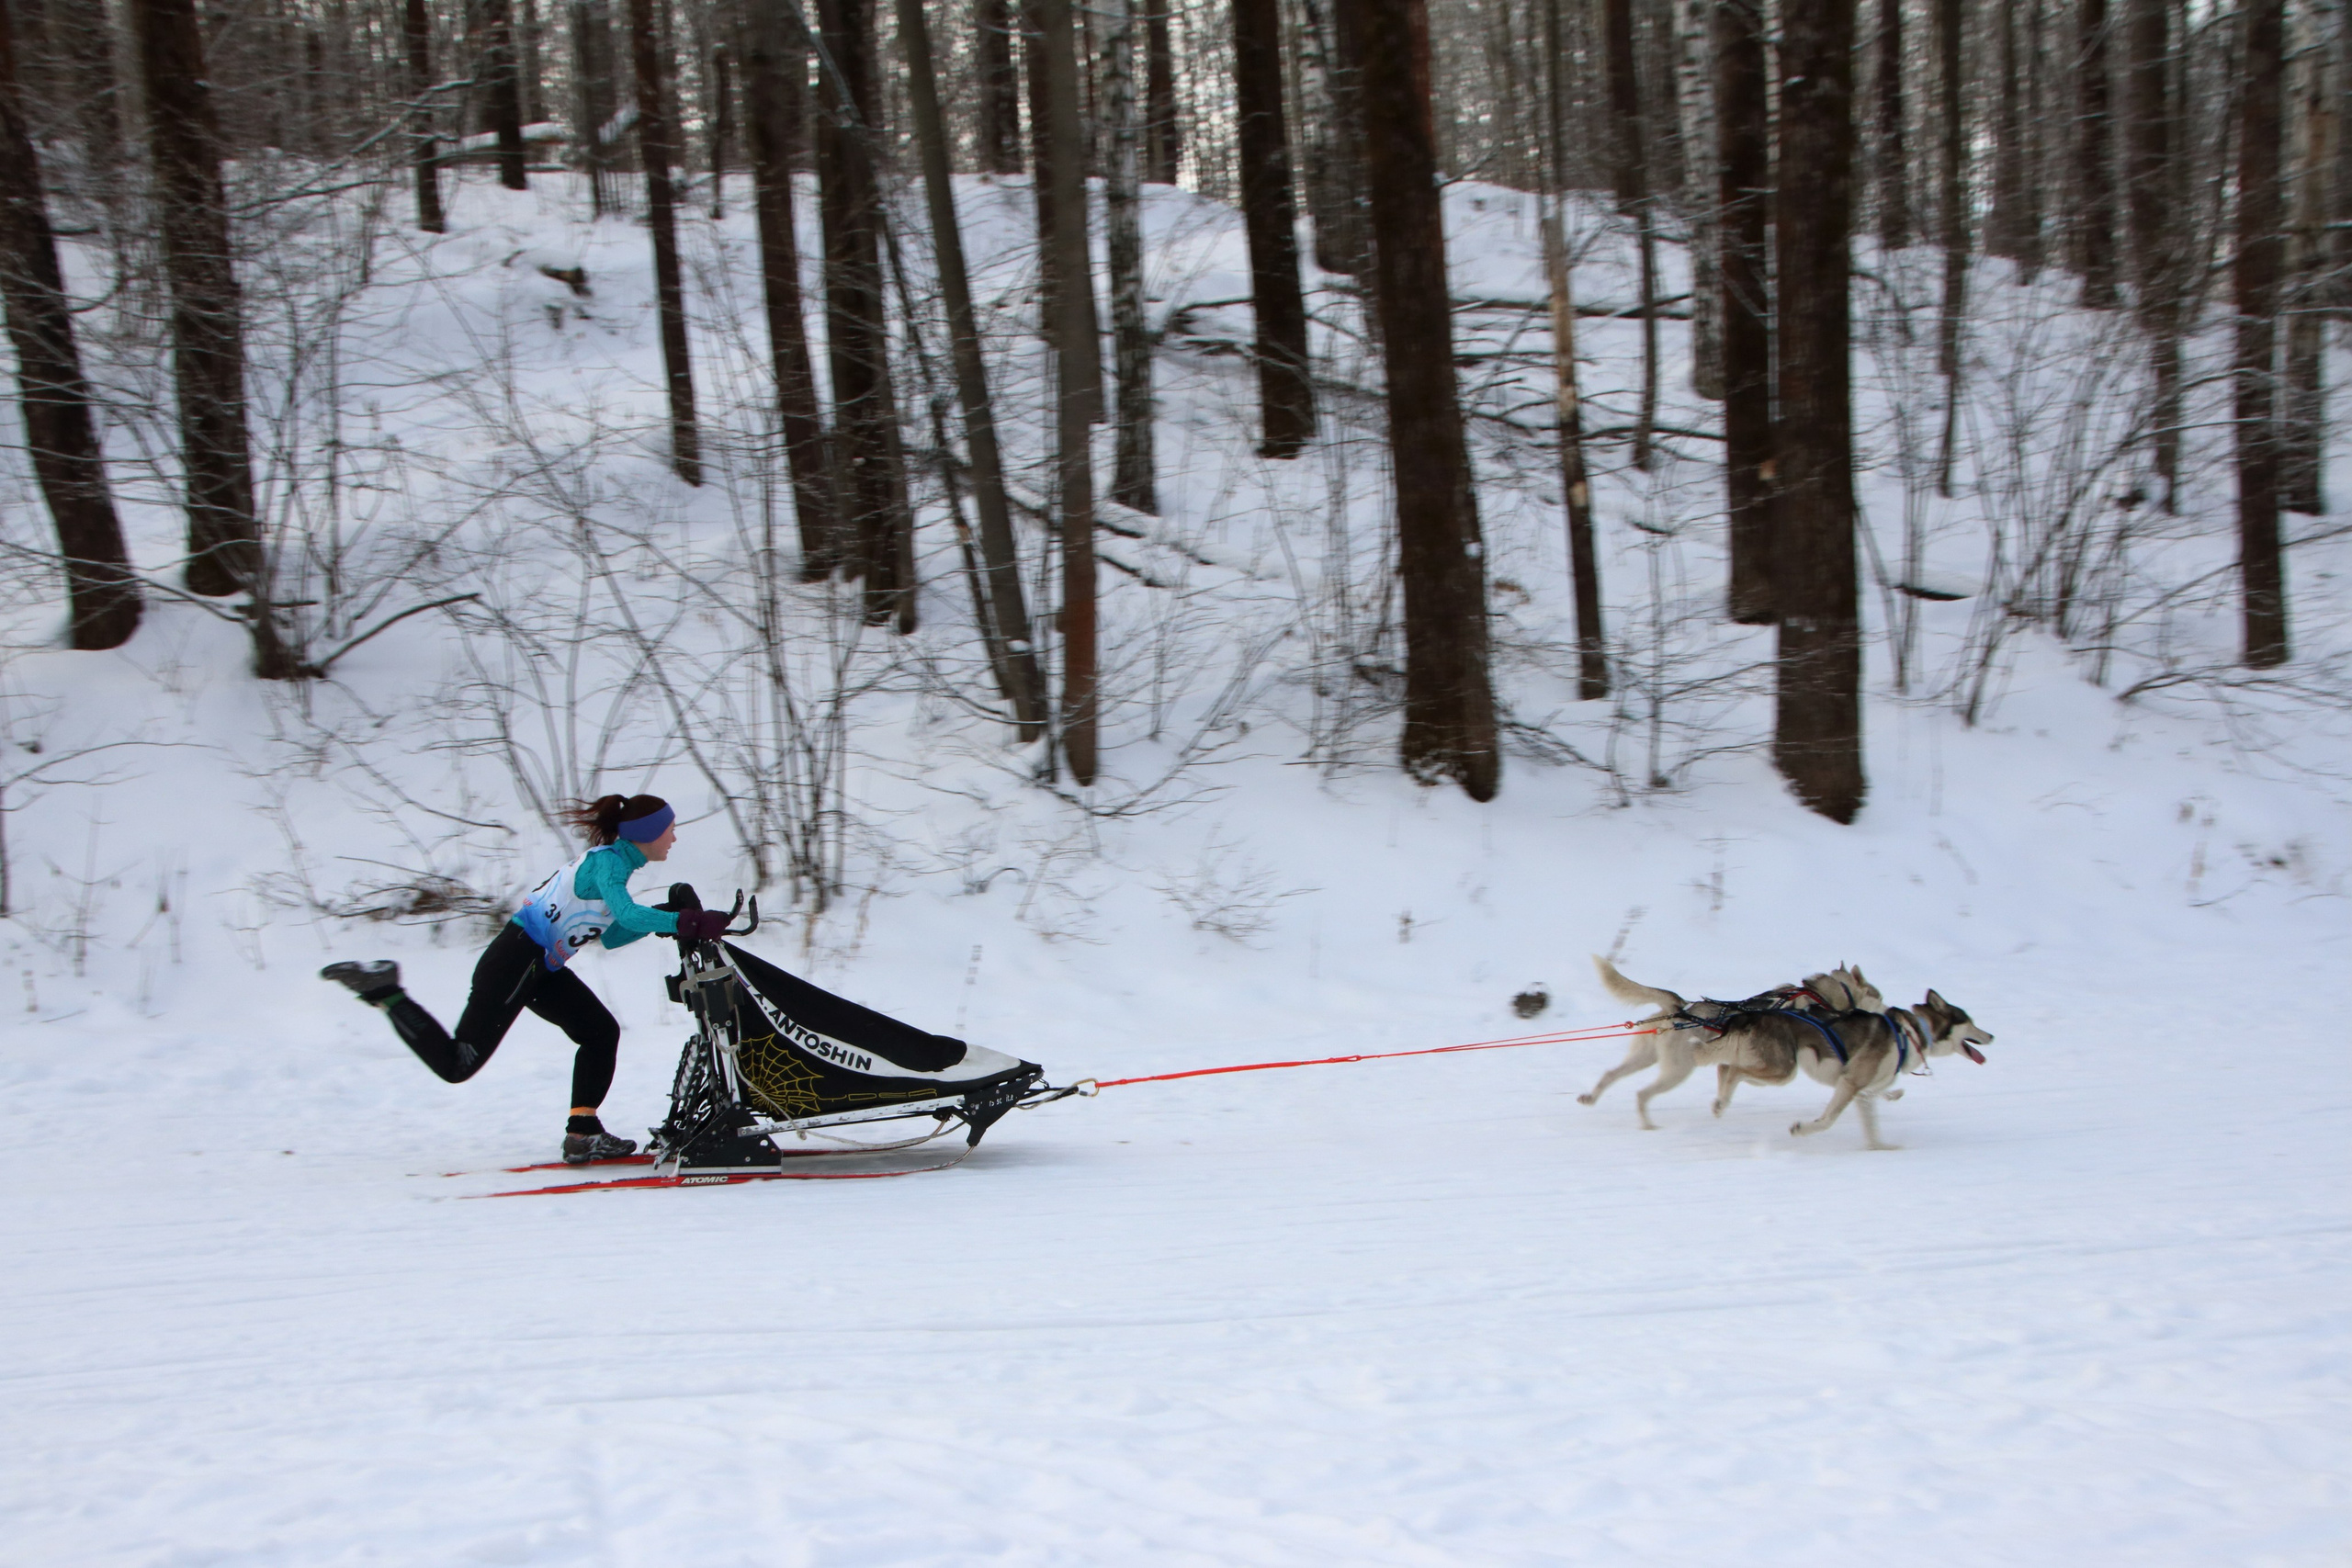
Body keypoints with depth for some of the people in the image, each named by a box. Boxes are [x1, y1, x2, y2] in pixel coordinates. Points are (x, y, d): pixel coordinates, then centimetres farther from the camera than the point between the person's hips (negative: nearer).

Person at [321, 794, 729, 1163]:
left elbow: (610, 935, 18)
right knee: (456, 1065, -7)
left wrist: (664, 919, 5)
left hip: (541, 968, 10)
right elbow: (627, 913, -31)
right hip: (514, 961, -10)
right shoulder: (608, 860, -14)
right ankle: (383, 992, 2)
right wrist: (689, 923, -30)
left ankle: (583, 1133, 6)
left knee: (601, 1032, 7)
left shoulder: (616, 861, 15)